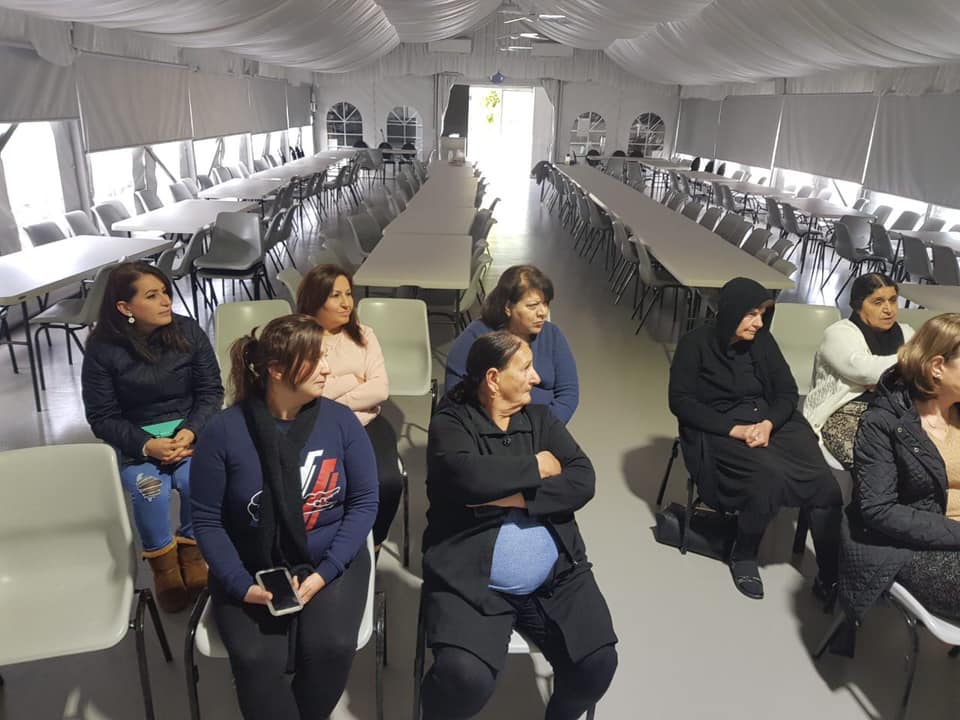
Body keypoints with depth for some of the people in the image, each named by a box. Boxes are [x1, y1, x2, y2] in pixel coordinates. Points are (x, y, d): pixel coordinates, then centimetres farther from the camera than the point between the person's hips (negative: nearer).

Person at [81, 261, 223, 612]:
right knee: (149, 489, -29)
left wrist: (189, 432, -18)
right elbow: (102, 417, -4)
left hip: (190, 430, 1)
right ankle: (163, 563, -3)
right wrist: (146, 444, -20)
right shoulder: (102, 349, -7)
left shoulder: (188, 331, -4)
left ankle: (190, 550, 1)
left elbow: (211, 391, -2)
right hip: (137, 440, 0)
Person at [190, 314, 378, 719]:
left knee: (330, 647, -22)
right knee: (256, 660, -24)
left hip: (330, 562, 1)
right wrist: (242, 586, -16)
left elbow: (364, 502, -4)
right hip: (252, 568, 0)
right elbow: (206, 520, -4)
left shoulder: (341, 421, -8)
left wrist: (324, 573, -14)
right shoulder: (224, 432, -11)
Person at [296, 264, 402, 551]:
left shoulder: (363, 336, 14)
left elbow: (380, 389, 2)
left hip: (366, 424, 3)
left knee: (388, 482, -24)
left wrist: (330, 400, -7)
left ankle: (371, 546, 4)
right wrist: (352, 381, -4)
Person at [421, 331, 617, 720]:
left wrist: (515, 497, -16)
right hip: (470, 583, -4)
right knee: (466, 677, -25)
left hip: (556, 580, 4)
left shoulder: (541, 419, 10)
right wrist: (536, 468, -10)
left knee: (598, 664, -11)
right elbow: (466, 475, -24)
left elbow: (583, 481, -2)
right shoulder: (450, 424, -3)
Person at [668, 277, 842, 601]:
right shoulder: (696, 344, -4)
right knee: (771, 474, -33)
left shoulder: (763, 341, 9)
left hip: (771, 422, 5)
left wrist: (768, 424, -16)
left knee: (825, 485, -20)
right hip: (718, 431, -4)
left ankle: (830, 575, -5)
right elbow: (681, 402, -11)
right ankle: (743, 556, -9)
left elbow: (787, 392, 6)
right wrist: (735, 429, -21)